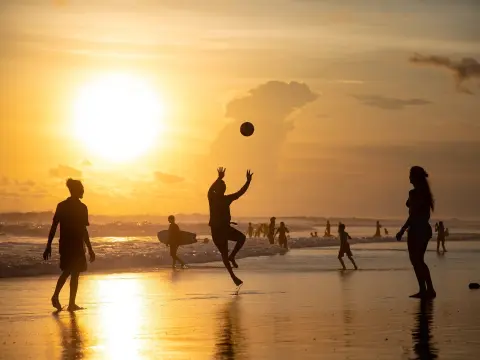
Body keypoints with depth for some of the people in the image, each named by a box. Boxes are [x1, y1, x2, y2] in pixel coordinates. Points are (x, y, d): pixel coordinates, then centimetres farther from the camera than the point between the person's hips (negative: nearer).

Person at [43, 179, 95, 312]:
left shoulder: (61, 206, 4)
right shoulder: (81, 207, -10)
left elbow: (53, 227, 4)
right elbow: (83, 231, -13)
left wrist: (48, 246, 8)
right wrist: (90, 250, -8)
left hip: (64, 245, 5)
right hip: (76, 245, -5)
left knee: (66, 271, 21)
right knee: (75, 273, 4)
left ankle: (56, 295, 5)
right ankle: (72, 304, 5)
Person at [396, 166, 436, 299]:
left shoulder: (414, 193, -14)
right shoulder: (425, 193, 13)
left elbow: (413, 215, -19)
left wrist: (402, 230, -16)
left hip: (416, 230, -9)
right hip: (425, 229, 9)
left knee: (416, 260, -4)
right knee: (419, 260, 16)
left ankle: (424, 290, -6)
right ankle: (428, 290, 15)